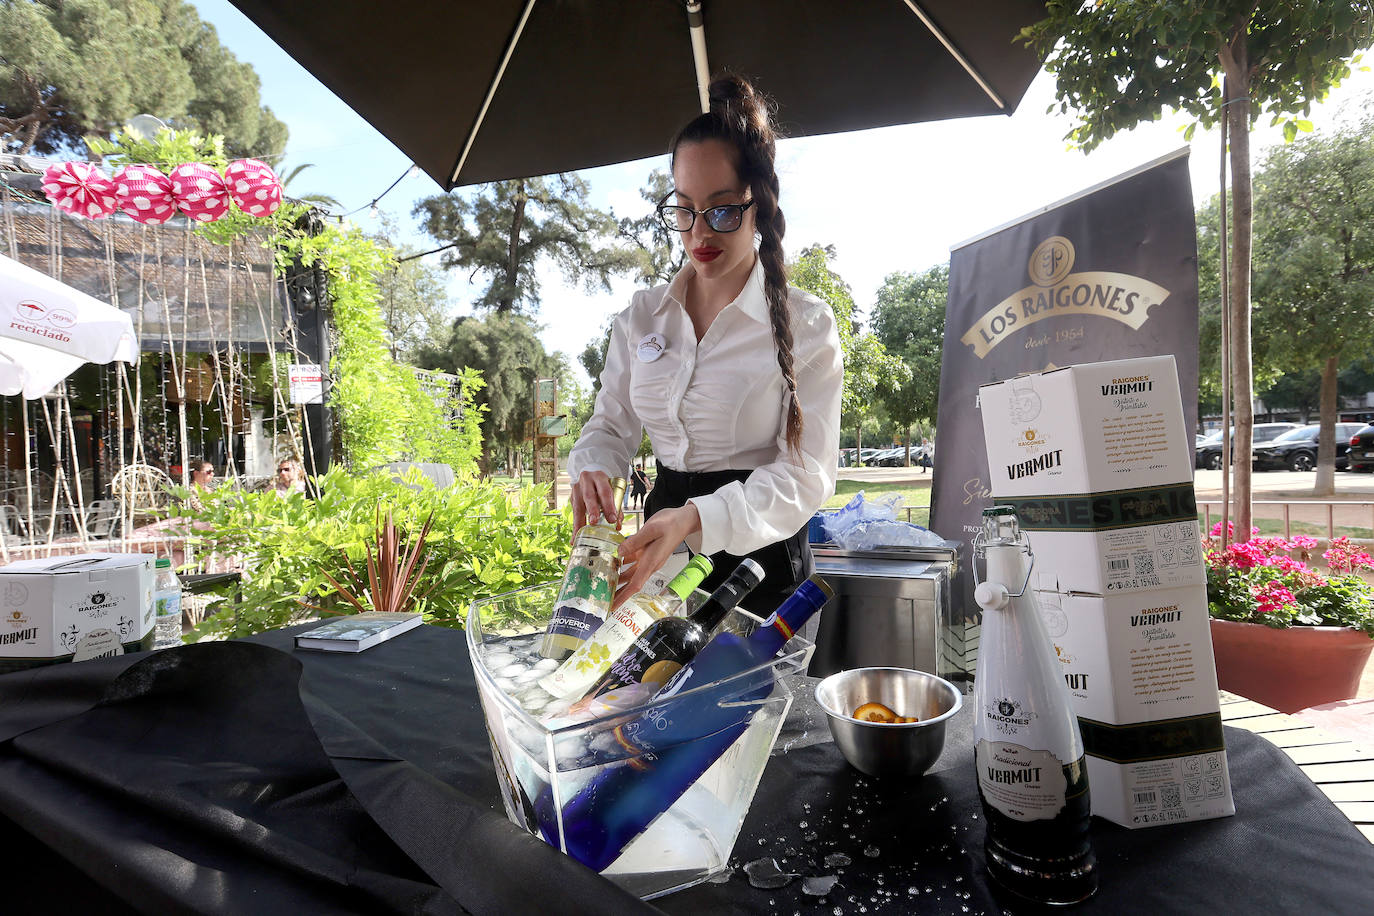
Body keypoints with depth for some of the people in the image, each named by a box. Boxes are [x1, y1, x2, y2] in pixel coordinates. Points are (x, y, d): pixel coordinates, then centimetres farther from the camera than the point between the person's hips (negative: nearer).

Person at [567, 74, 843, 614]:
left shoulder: (805, 325, -10)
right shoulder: (641, 316, 4)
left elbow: (805, 473, -16)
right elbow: (611, 422, 7)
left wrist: (696, 519, -32)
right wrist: (592, 470, -18)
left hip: (762, 564, -3)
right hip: (661, 561, 4)